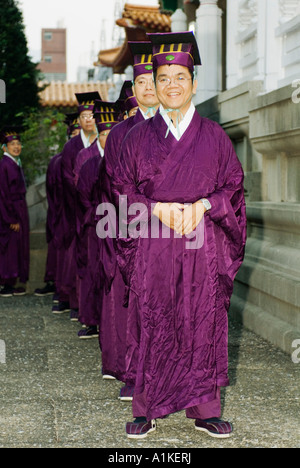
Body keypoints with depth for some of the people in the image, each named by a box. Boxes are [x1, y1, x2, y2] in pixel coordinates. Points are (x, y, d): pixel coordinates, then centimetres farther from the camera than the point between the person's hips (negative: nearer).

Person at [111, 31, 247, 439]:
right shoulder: (139, 137, 8)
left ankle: (204, 409, 12)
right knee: (150, 325, 0)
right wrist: (157, 208, -11)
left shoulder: (214, 136, 8)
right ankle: (146, 410, 9)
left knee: (202, 325, 2)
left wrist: (202, 206, -11)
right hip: (151, 247, 0)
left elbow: (233, 187, 7)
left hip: (203, 247, 0)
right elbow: (122, 188, 5)